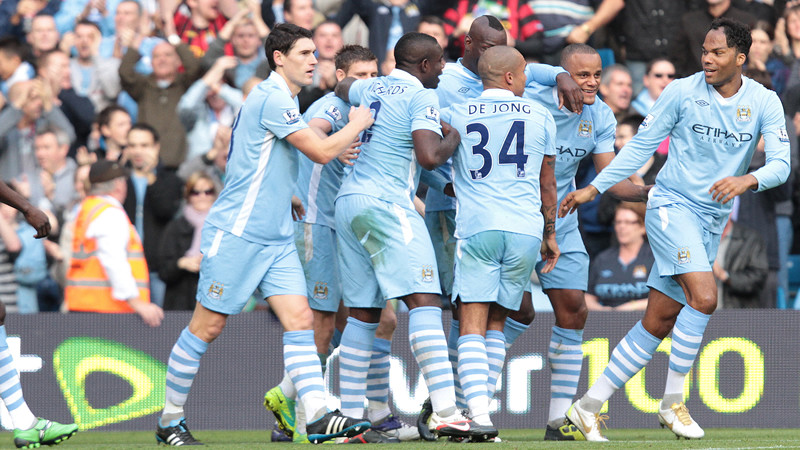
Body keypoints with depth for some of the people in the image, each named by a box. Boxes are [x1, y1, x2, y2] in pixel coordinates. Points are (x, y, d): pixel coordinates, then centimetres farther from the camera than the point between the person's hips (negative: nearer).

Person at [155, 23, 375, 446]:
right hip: (236, 233, -9)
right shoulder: (271, 98, -15)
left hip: (276, 237, 9)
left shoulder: (283, 99, 16)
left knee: (299, 319, -5)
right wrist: (357, 124, -3)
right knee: (207, 327, -2)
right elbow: (322, 151, -17)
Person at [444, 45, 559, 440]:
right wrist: (549, 234, 30)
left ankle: (478, 412, -20)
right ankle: (479, 403, 10)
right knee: (496, 321, 15)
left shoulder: (455, 115, 5)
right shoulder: (539, 116, 10)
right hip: (526, 229, 2)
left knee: (472, 325, -5)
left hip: (477, 228, -2)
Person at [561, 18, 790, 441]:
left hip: (711, 222, 4)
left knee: (658, 323, 3)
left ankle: (589, 406, 11)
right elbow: (641, 145, 3)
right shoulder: (682, 92, -6)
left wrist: (748, 180, -29)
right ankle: (672, 402, -12)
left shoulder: (764, 102, 0)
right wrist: (594, 188, 2)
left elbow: (781, 163, -8)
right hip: (672, 205, -4)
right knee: (704, 296, -24)